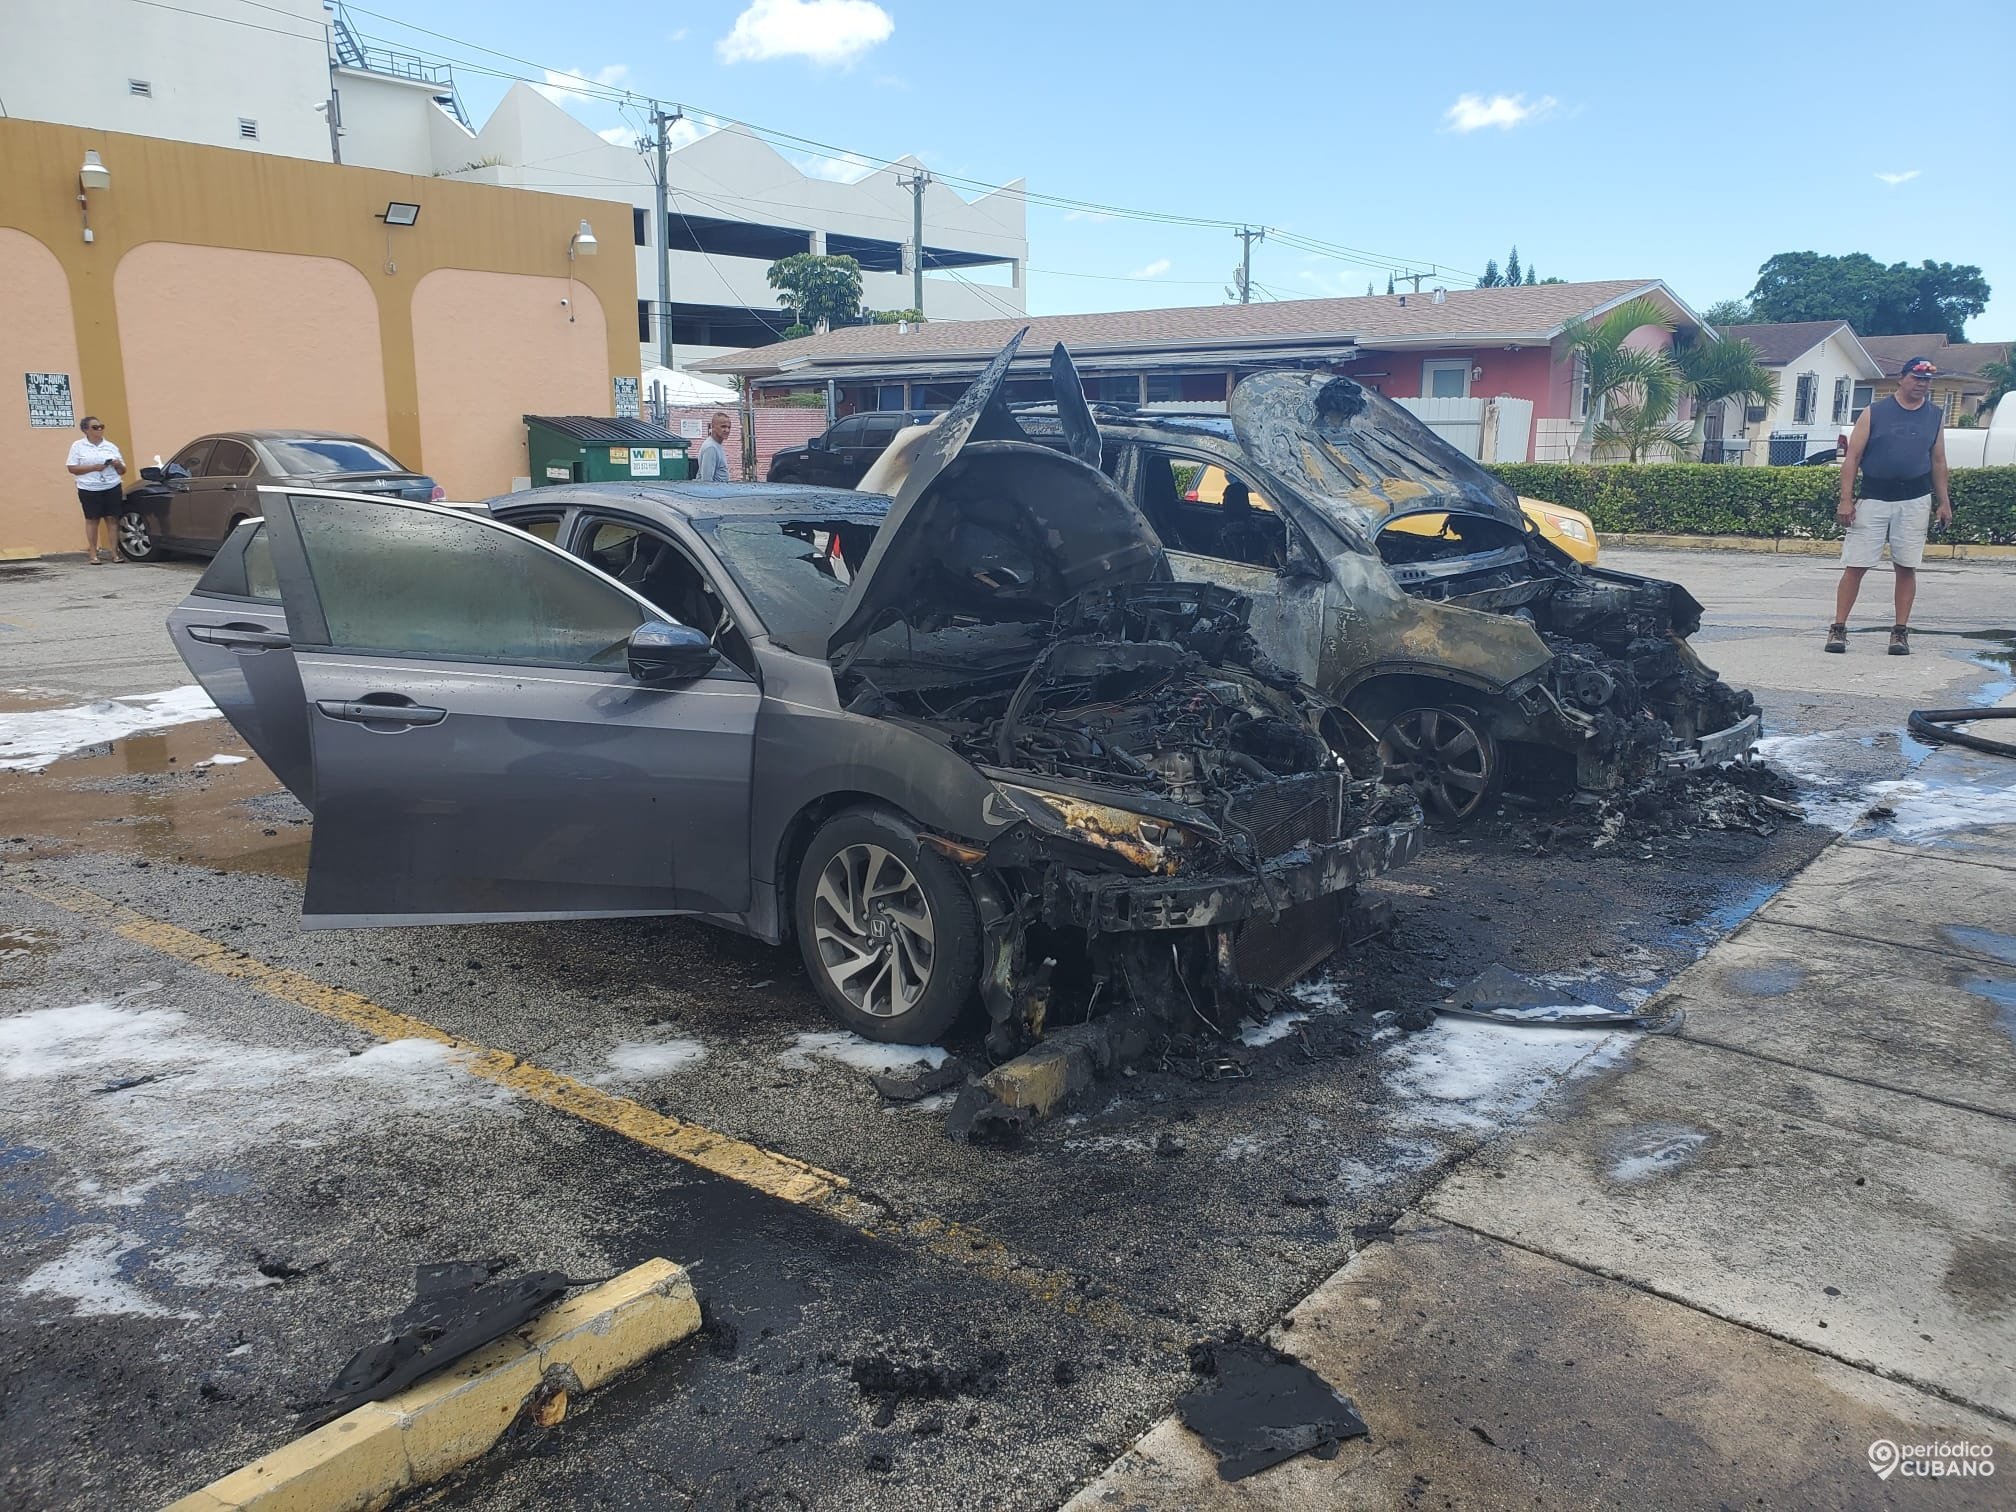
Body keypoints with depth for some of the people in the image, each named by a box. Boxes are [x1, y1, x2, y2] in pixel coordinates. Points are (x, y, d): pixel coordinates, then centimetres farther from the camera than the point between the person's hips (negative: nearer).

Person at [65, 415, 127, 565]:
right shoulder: (78, 446, 5)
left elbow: (122, 471, 15)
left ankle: (113, 552, 1)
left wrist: (118, 465, -8)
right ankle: (93, 555, 1)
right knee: (92, 520, 0)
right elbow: (72, 468, -3)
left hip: (112, 487, 2)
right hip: (89, 490, -2)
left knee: (112, 519, -3)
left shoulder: (111, 446, 12)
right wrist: (93, 467, -14)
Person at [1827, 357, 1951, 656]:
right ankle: (1838, 628, 1)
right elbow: (1852, 457, -1)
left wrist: (1944, 502, 10)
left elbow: (1938, 461, 15)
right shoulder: (1874, 413, 0)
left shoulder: (1935, 416, 10)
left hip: (1915, 501, 3)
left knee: (1907, 567, 3)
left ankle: (1901, 631, 9)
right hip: (1872, 499, -2)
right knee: (1855, 566, -4)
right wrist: (1846, 500, -9)